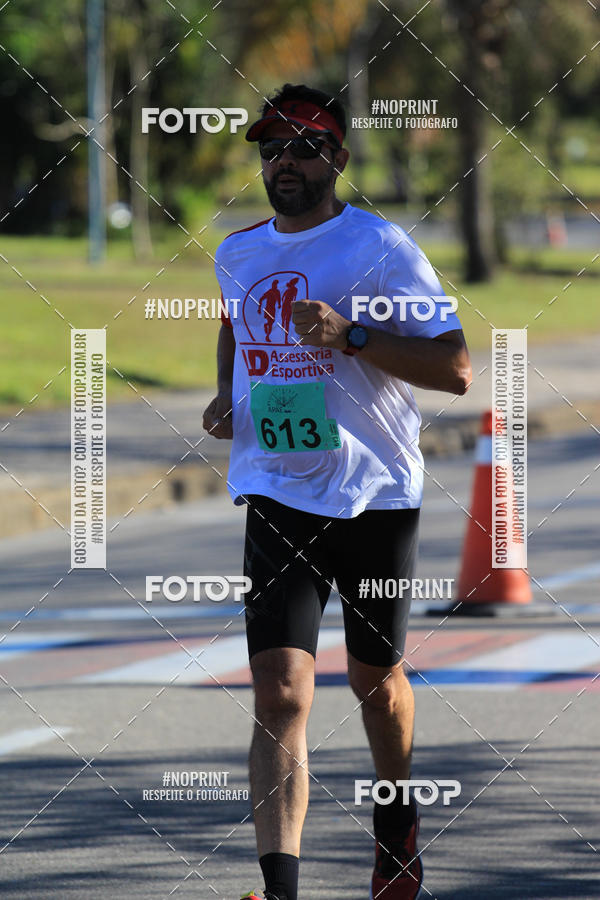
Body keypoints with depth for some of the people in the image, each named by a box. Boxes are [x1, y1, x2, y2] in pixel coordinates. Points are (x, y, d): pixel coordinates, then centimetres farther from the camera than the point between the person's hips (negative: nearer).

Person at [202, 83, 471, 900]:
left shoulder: (381, 248, -9)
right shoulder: (238, 254, 7)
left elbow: (456, 369, -14)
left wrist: (350, 335, -25)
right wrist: (227, 395, 12)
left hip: (376, 496, -2)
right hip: (278, 500, 2)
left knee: (376, 680, 14)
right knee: (281, 692, -13)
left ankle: (397, 821, 43)